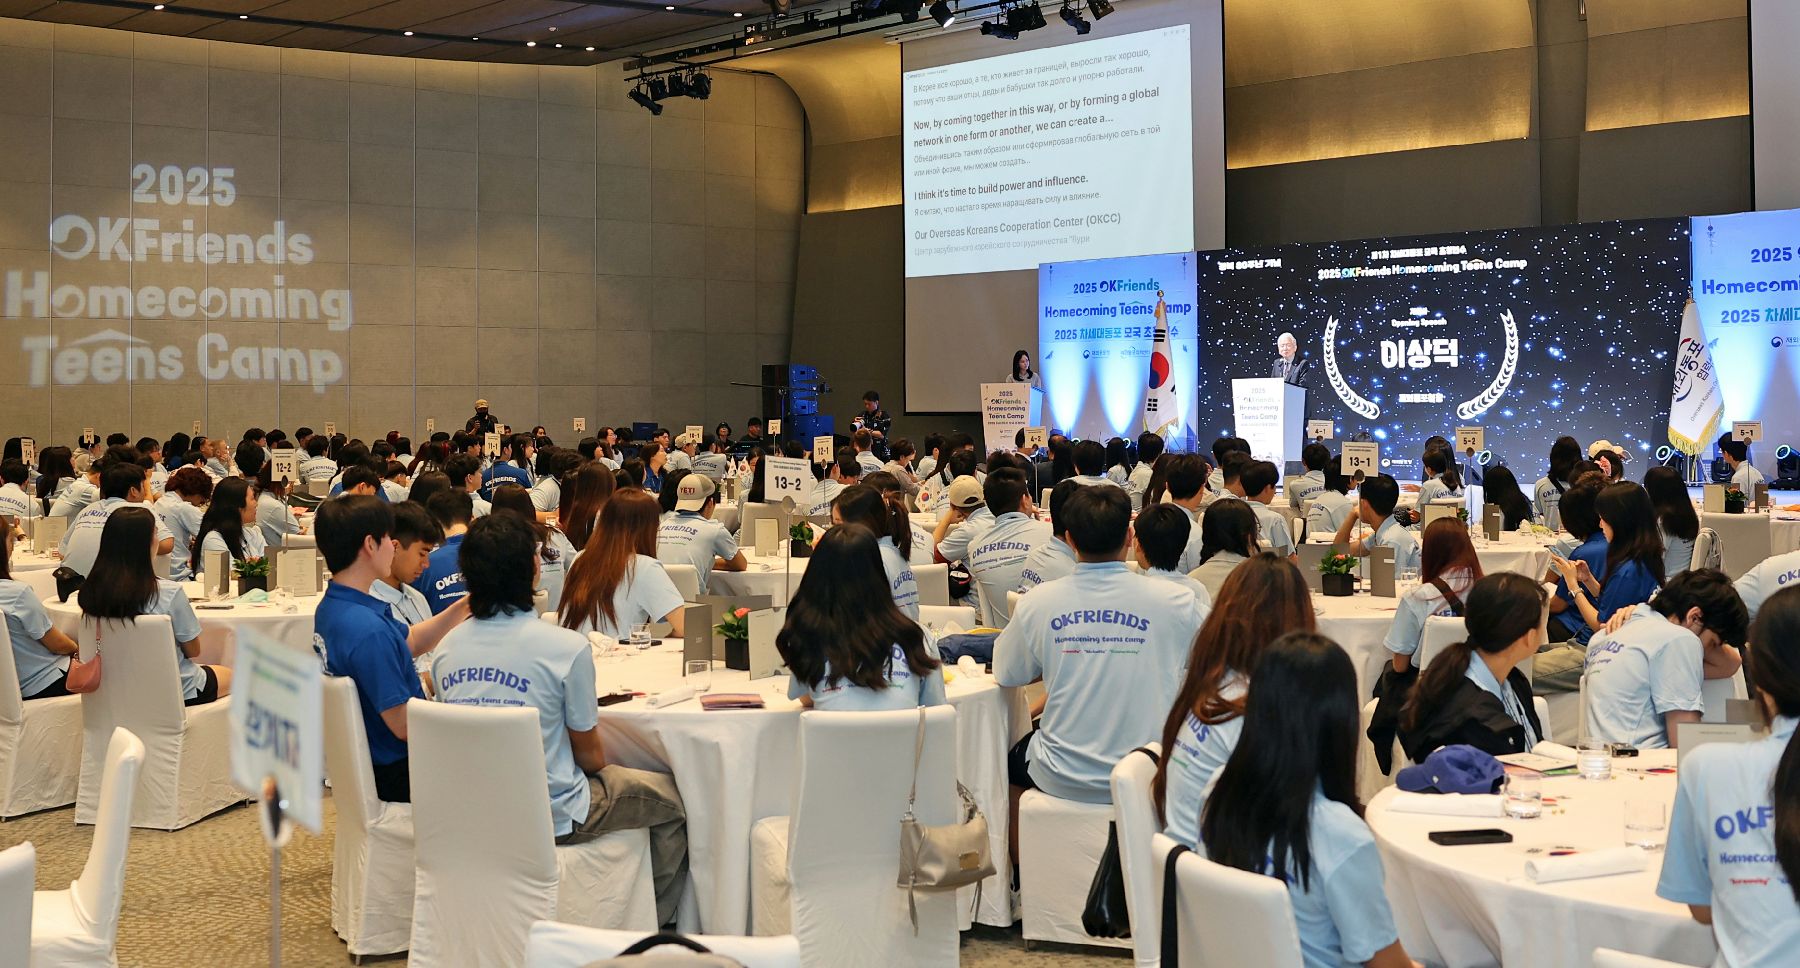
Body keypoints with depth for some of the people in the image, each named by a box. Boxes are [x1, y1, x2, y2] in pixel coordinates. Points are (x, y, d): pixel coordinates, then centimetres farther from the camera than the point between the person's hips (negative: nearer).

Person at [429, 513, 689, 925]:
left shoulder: (446, 648, -5)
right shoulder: (567, 647, -22)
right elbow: (590, 755, -9)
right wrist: (603, 766, 13)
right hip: (553, 816, -7)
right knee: (676, 800, 15)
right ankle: (654, 921, 27)